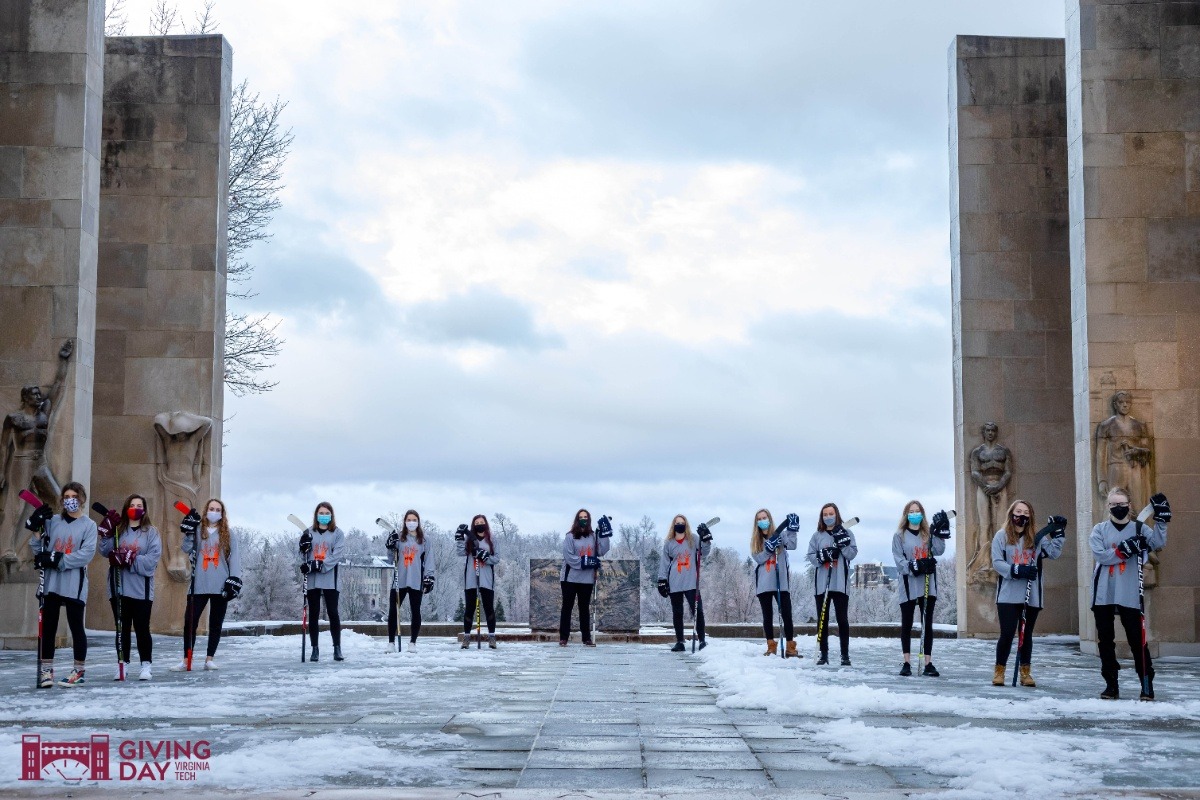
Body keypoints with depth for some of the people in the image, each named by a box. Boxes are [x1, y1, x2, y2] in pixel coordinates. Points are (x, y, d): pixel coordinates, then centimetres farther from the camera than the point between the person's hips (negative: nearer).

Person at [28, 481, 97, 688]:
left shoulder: (89, 525, 1)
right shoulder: (53, 521, 12)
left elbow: (86, 554, -11)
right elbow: (39, 550, 9)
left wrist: (58, 560, -16)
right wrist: (36, 530, -7)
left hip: (75, 584, -3)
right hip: (51, 582, 4)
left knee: (76, 626, 1)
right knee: (48, 626, 5)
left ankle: (79, 671, 9)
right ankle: (47, 670, 12)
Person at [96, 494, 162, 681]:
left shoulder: (151, 532, 1)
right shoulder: (118, 530, 10)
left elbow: (152, 559, -11)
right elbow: (105, 551, -4)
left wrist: (128, 559, -18)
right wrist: (107, 532, -16)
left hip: (141, 589, -3)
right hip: (119, 588, 3)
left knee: (142, 628, 0)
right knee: (122, 628, 9)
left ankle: (146, 665, 9)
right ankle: (122, 664, 16)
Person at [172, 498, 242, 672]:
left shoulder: (228, 536, 8)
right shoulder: (198, 531, 7)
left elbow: (235, 559, 2)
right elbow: (187, 549, -7)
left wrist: (234, 581, -8)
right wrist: (188, 532, -18)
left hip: (220, 586, 1)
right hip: (199, 585, -1)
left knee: (216, 623, 6)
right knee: (190, 623, -4)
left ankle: (209, 659, 14)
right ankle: (186, 660, 3)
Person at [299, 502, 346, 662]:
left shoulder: (337, 533, 2)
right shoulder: (309, 533, 12)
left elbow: (337, 555, -8)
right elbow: (304, 556, 11)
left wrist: (318, 565, -18)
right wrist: (304, 548, -11)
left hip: (330, 580, -3)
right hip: (312, 580, 3)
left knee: (333, 612, -4)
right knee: (313, 614, 5)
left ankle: (337, 649, 2)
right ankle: (314, 649, 10)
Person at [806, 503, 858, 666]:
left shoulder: (846, 533, 6)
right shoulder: (817, 536, 11)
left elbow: (852, 554, -2)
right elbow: (811, 556, 4)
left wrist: (842, 542, -16)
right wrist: (823, 556, -15)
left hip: (840, 583, -2)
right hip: (821, 583, 2)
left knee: (842, 619, -1)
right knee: (822, 619, 4)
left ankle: (845, 655, 3)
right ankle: (823, 654, 10)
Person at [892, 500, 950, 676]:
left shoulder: (928, 533, 11)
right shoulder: (900, 536, 4)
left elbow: (938, 551, -5)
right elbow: (899, 560, -6)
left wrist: (940, 533, -14)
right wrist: (914, 566, -20)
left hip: (928, 584, 2)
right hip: (909, 584, -2)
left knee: (927, 624, 3)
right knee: (906, 624, 4)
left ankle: (928, 663, 3)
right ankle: (906, 663, 11)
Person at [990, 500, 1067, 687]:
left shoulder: (1036, 538, 9)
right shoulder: (1001, 536, 0)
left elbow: (1054, 553, 0)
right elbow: (997, 563, -6)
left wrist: (1059, 533, -9)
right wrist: (1017, 570, -20)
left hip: (1031, 596, 3)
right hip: (1008, 596, -3)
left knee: (1027, 634, 10)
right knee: (1007, 633, -4)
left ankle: (1025, 672, 20)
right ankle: (999, 671, 9)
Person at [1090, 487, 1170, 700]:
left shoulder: (1139, 528, 5)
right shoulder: (1099, 530, 7)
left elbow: (1158, 542, -13)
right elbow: (1101, 555, -9)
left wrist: (1161, 519, -25)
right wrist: (1125, 549, -19)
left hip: (1130, 595, -2)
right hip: (1104, 594, 2)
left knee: (1137, 640, -3)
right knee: (1105, 640, 6)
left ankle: (1147, 685, 4)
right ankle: (1111, 685, 15)